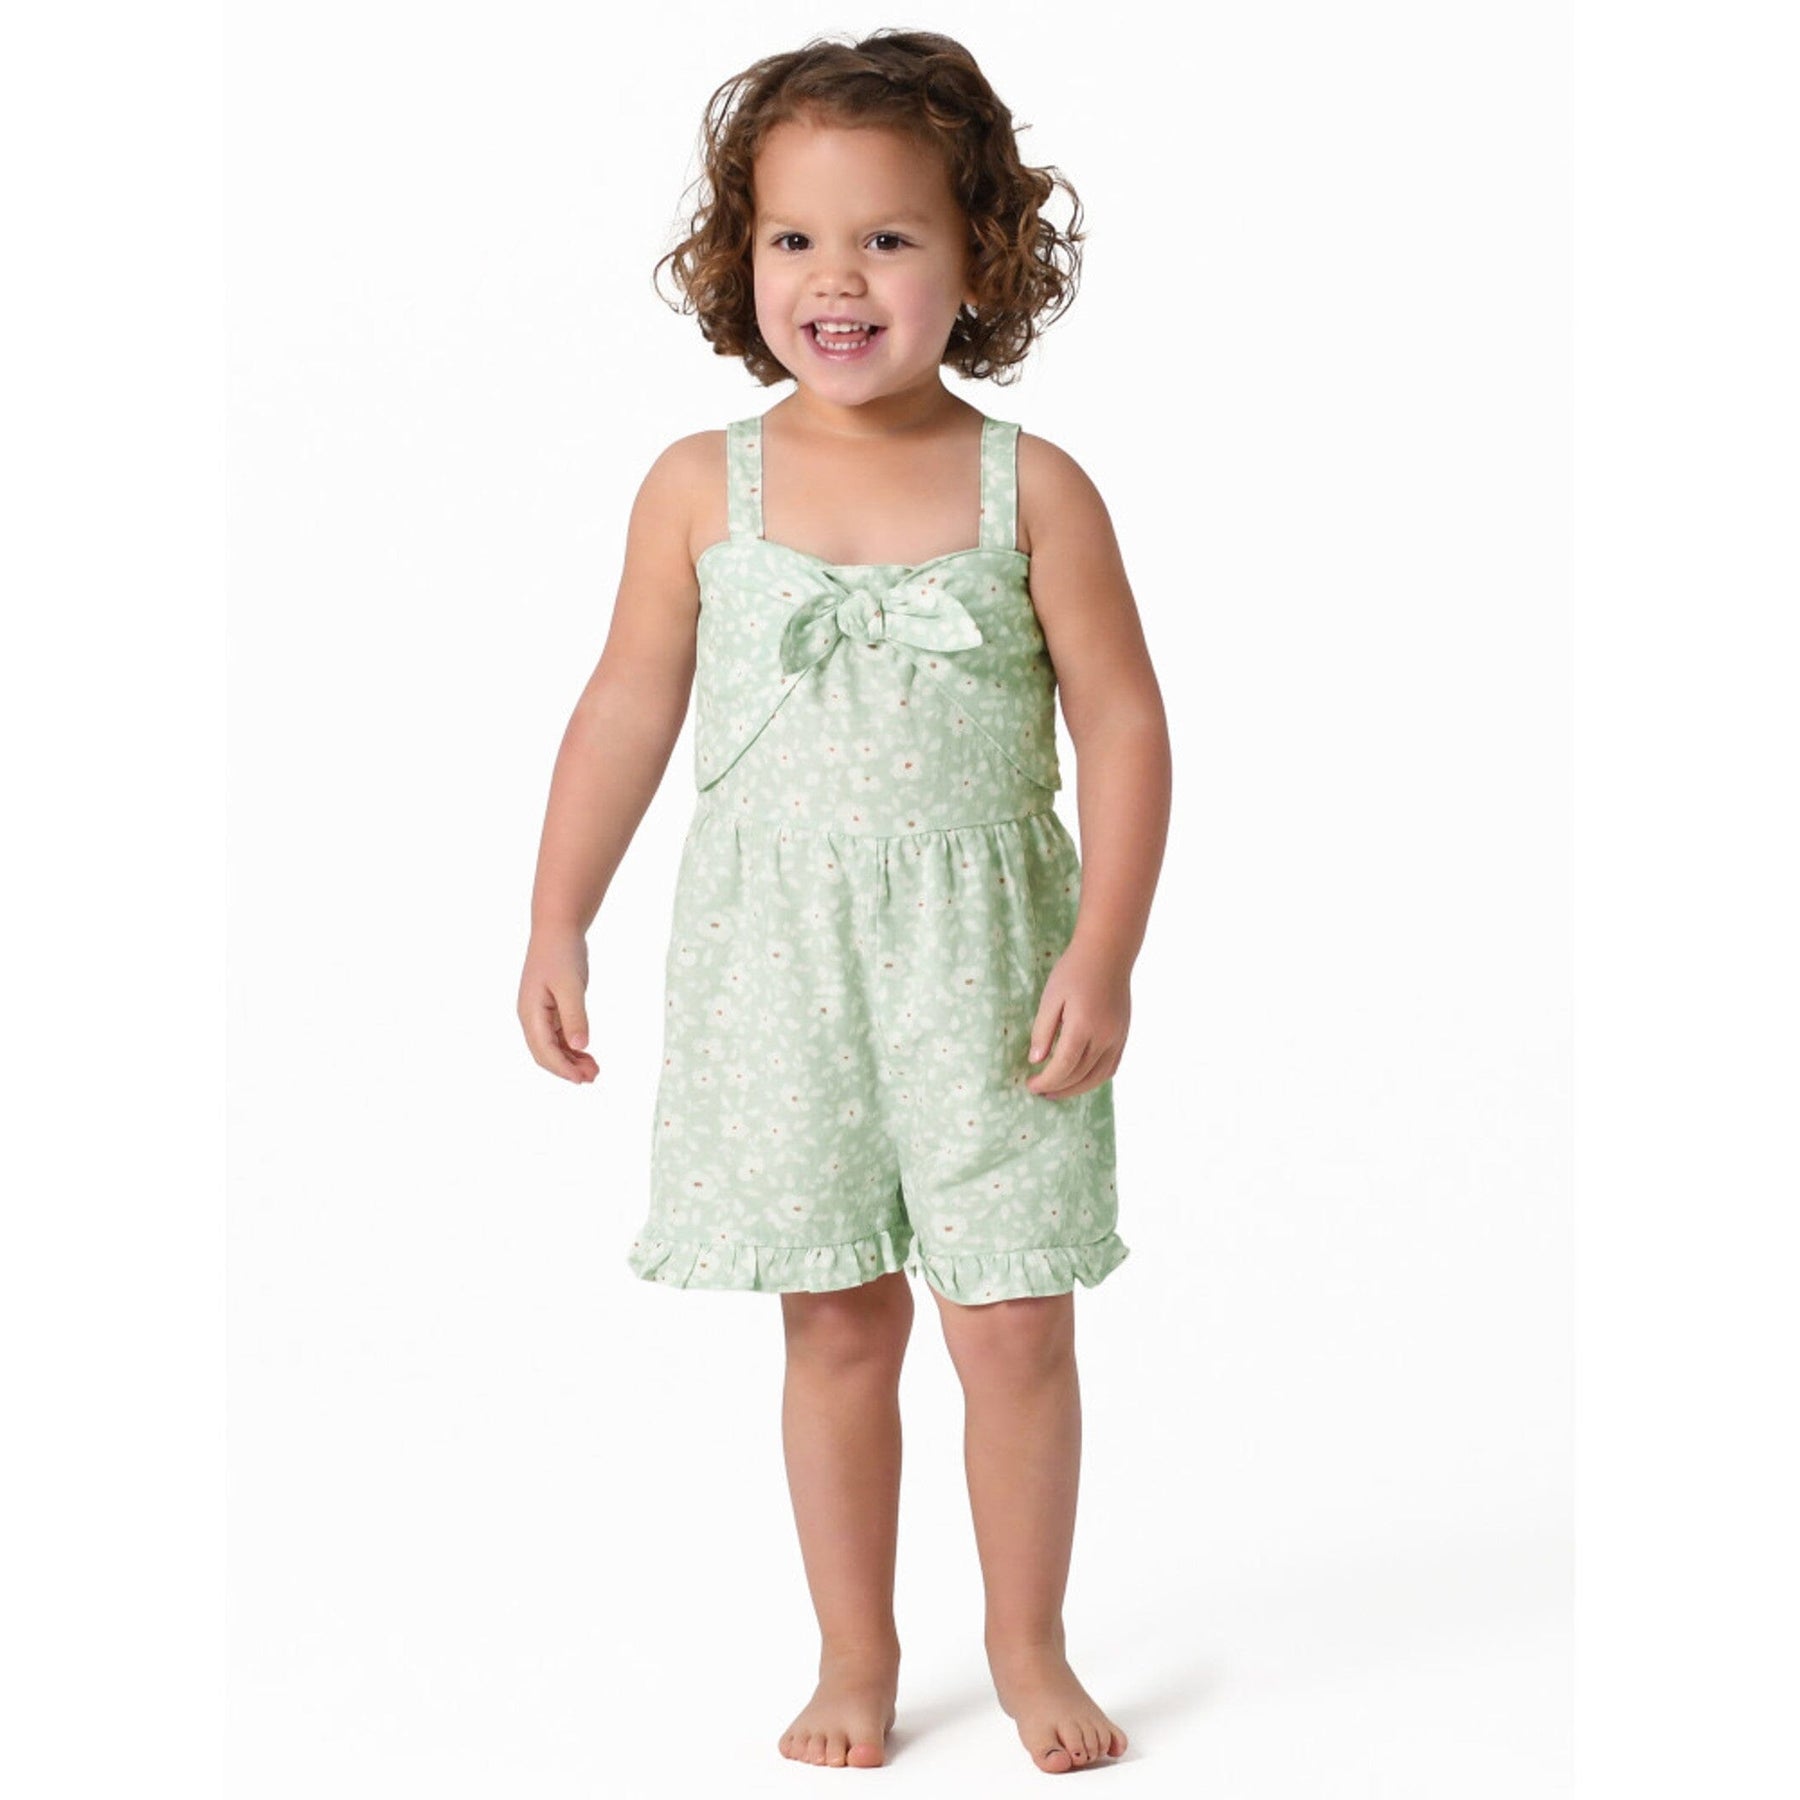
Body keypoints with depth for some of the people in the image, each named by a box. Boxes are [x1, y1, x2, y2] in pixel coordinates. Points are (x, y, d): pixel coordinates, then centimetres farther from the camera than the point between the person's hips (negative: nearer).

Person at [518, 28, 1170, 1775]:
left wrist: (1103, 955, -9)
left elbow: (1123, 723, -3)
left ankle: (1029, 1643, 24)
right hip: (776, 958, 1)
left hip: (983, 958, -1)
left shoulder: (1031, 488, -4)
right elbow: (627, 709, 7)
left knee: (1013, 1323, 4)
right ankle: (855, 1655, 24)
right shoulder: (703, 487, 0)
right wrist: (557, 925, 5)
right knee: (835, 1323, 9)